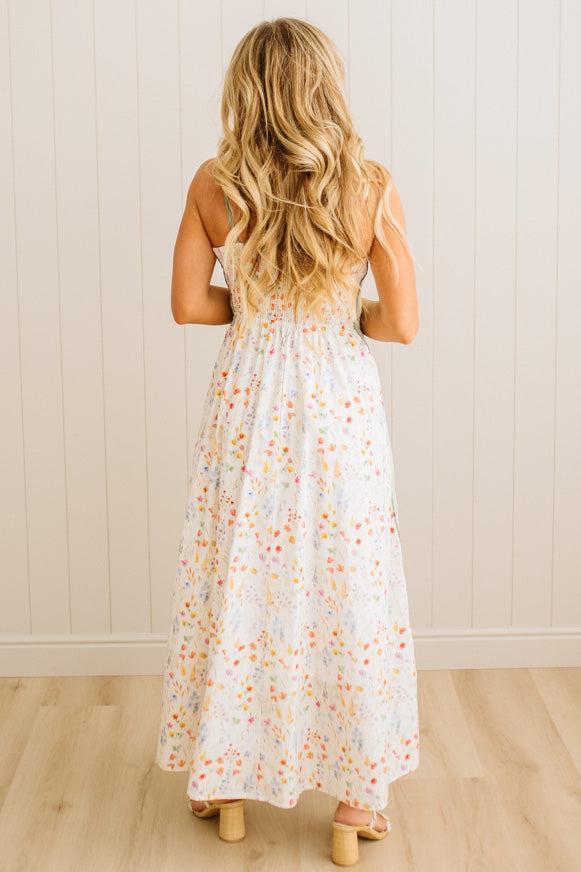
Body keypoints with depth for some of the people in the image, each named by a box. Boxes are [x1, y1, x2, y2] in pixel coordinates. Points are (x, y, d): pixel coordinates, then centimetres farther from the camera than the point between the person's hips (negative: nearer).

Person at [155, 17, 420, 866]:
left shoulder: (213, 185, -8)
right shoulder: (371, 185, -12)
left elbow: (189, 303, -2)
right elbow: (401, 323, -11)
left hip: (246, 403, 2)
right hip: (340, 409, -1)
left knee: (237, 585, 15)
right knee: (348, 593, 10)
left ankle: (228, 782, 29)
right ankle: (356, 801, 21)